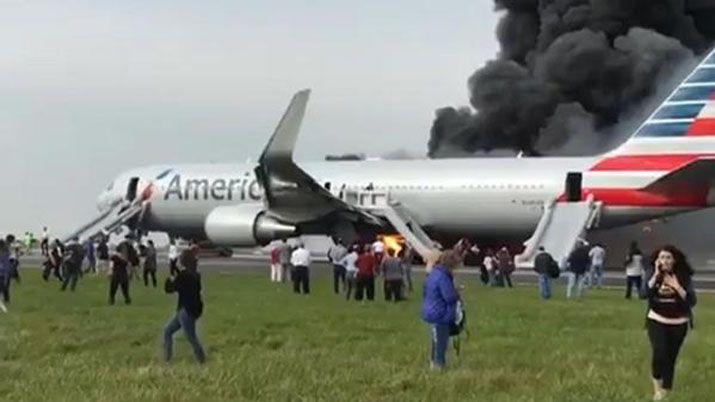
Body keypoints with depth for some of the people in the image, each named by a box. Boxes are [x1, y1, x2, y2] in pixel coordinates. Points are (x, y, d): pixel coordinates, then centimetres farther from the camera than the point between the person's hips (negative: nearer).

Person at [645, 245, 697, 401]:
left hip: (678, 324, 1)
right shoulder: (653, 276, -5)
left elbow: (692, 301, -14)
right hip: (657, 321, -1)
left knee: (671, 358, 7)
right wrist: (656, 275, -24)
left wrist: (677, 287, -25)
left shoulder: (683, 277, -7)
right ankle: (657, 385, 4)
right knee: (659, 353, -21)